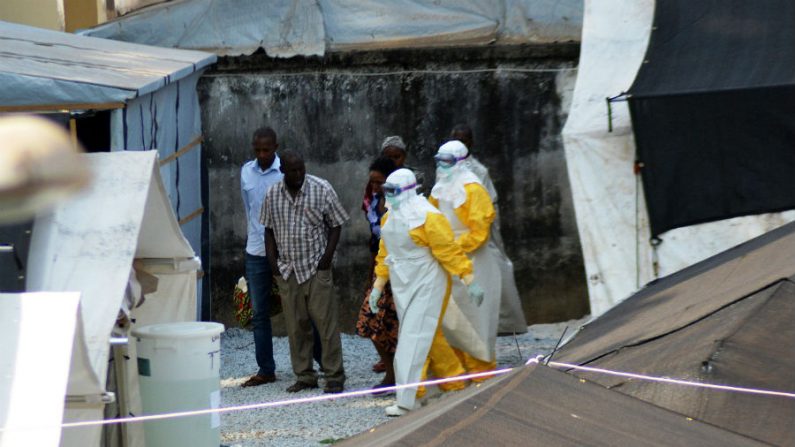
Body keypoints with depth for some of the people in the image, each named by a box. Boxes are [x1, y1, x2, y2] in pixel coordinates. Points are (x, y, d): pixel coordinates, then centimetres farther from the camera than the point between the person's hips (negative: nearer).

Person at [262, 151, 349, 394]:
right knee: (295, 325, 6)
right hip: (288, 270, 3)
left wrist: (327, 256, -9)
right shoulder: (273, 195, 4)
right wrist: (272, 260, 3)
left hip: (316, 267, -3)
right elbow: (269, 229, 14)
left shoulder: (321, 189, -5)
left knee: (326, 322, -5)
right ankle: (304, 376, 15)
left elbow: (336, 225, 0)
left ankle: (334, 376, 0)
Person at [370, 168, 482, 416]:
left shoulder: (427, 217, -16)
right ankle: (456, 382, 28)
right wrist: (378, 285, 17)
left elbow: (450, 251, -16)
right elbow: (385, 254, 18)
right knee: (430, 336, 14)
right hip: (402, 285, 8)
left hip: (426, 285, -8)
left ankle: (406, 401, -11)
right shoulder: (389, 217, 10)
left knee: (414, 340, -10)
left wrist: (470, 282, -15)